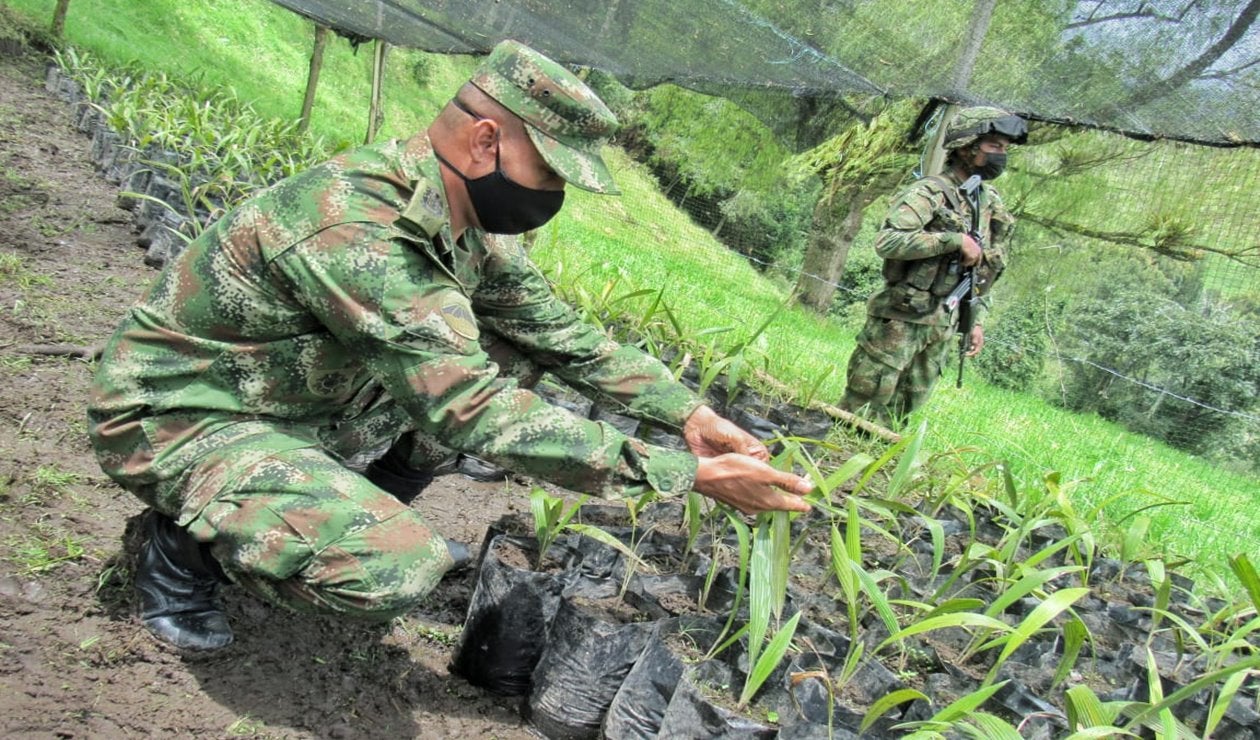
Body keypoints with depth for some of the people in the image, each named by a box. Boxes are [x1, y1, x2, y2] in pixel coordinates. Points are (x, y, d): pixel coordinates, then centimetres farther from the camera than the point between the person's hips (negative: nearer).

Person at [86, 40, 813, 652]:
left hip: (307, 397, 8)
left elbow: (563, 333, 3)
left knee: (502, 353, 0)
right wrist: (688, 473, -32)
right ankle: (185, 542, -2)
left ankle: (363, 513, 12)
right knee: (398, 569, -31)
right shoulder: (358, 232, -34)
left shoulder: (461, 215, -6)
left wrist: (689, 412, -5)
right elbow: (480, 415, -35)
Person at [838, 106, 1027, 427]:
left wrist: (977, 320, 13)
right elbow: (886, 241, -26)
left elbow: (982, 271, 19)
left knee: (900, 409, 14)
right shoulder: (929, 192, -12)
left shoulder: (991, 203, 12)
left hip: (942, 325, 7)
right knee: (864, 407, -2)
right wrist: (955, 240, -23)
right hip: (900, 317, -7)